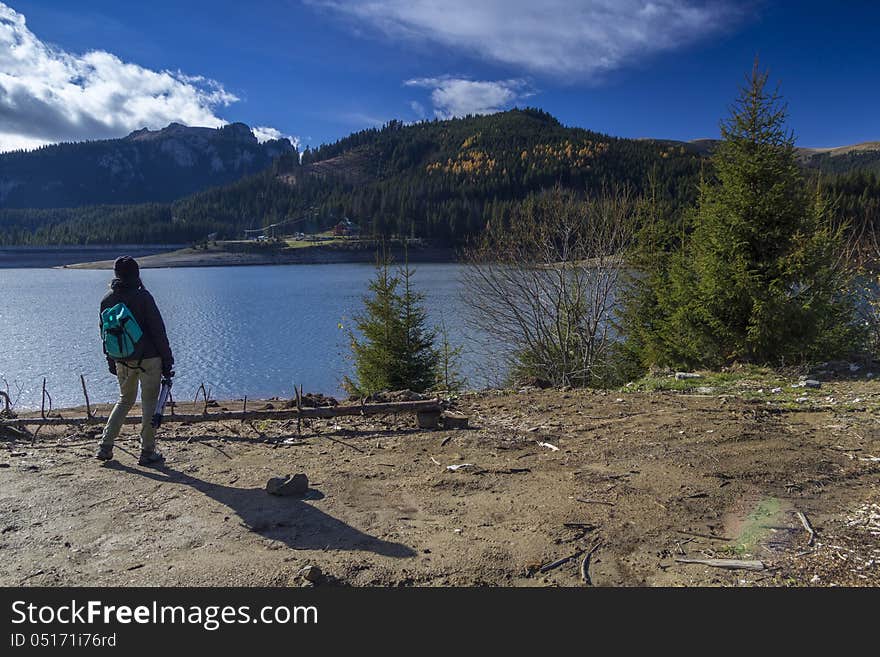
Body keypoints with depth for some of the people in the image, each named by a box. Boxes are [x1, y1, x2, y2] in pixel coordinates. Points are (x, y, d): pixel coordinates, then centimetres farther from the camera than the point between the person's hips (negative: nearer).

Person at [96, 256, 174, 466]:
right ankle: (147, 452, 8)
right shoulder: (142, 297, -12)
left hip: (122, 361, 5)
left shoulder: (107, 301, 5)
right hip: (148, 359, -5)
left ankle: (105, 445, 18)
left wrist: (111, 361, 23)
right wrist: (167, 361, -7)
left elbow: (105, 333, 13)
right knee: (149, 403, 4)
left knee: (125, 400, 21)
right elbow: (158, 331, -12)